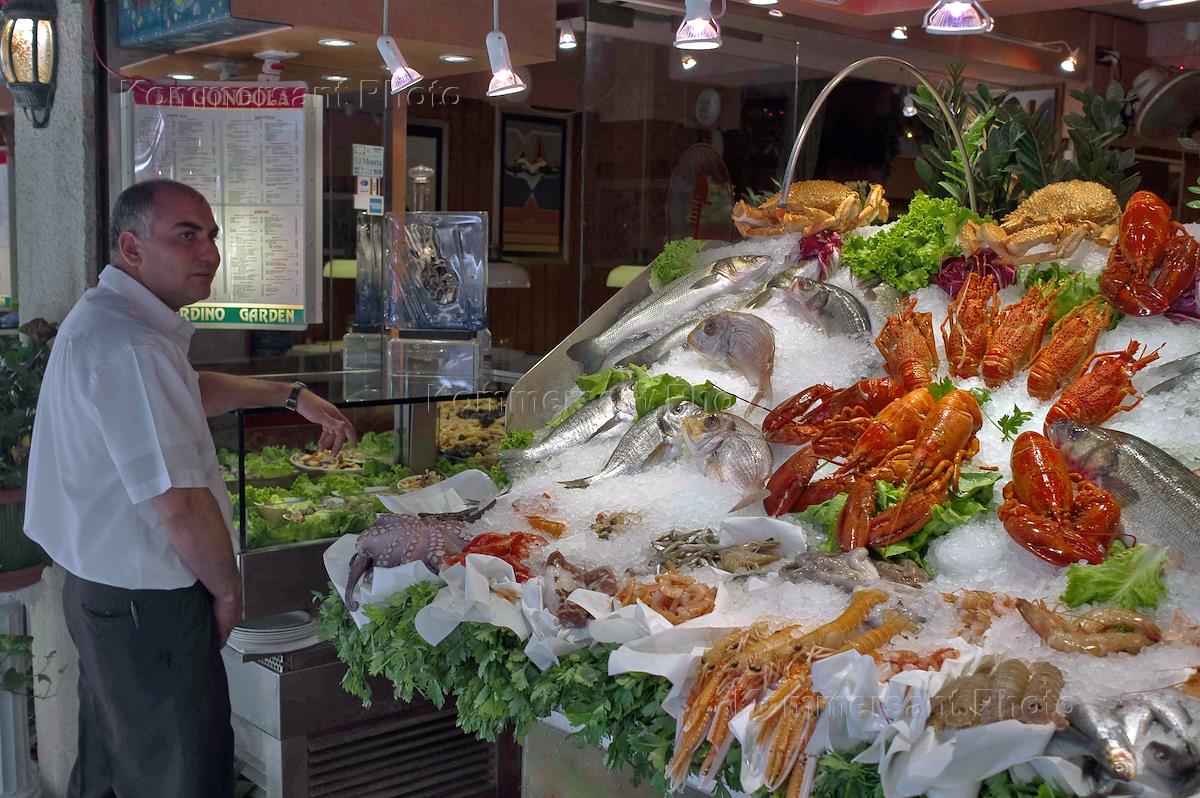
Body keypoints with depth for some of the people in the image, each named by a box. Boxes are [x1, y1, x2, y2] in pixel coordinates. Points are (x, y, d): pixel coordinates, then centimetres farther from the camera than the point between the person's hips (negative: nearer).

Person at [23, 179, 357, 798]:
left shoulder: (105, 319, 10)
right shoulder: (129, 346, -24)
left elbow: (189, 390, 28)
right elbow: (180, 504, -26)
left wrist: (292, 396, 23)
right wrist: (227, 590, -10)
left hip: (101, 585, 11)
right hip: (145, 604, -10)